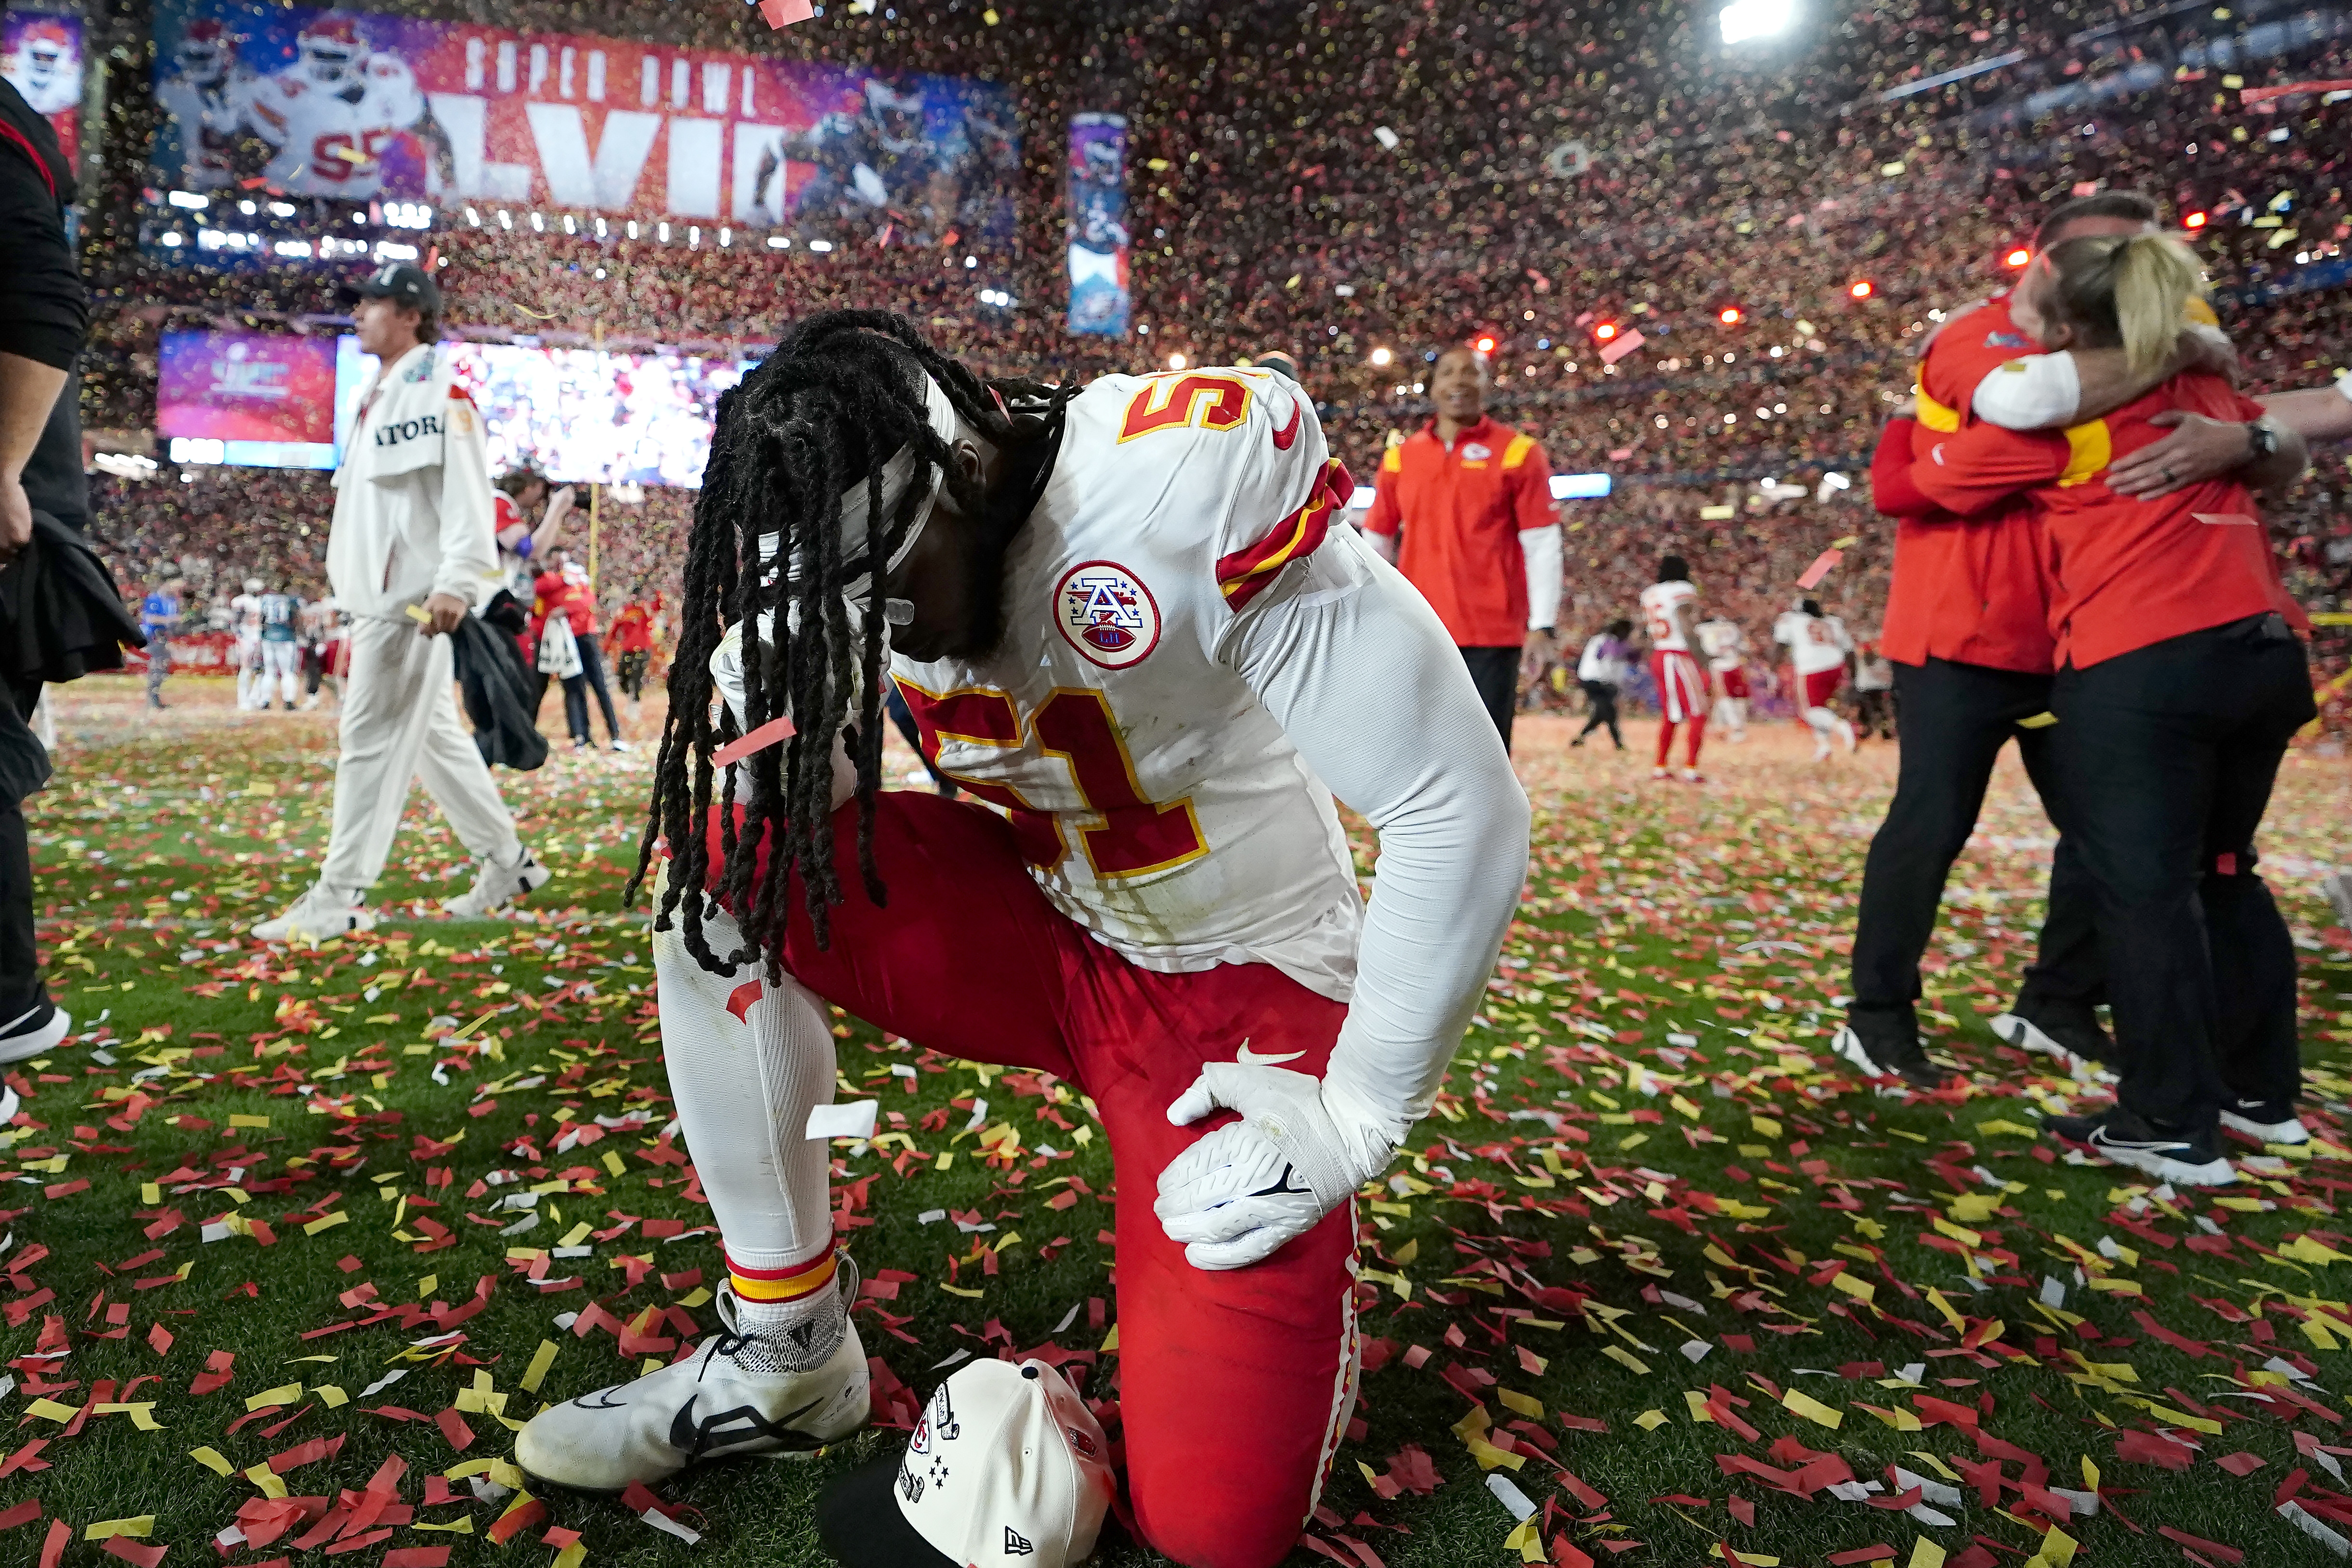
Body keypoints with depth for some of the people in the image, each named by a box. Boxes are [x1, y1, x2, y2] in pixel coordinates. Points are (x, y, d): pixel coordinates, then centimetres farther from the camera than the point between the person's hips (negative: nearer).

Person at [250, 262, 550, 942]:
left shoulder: (441, 392, -9)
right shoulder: (378, 393, 21)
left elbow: (468, 497, -19)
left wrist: (455, 583, -28)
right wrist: (346, 580, 22)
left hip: (413, 599, -10)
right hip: (379, 597, 10)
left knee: (373, 739, -9)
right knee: (434, 735, 12)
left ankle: (339, 898, -5)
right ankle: (507, 862, 20)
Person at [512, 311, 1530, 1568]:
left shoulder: (1187, 493, -29)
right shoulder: (851, 539, -9)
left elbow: (1462, 812, -26)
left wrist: (1356, 1118, -18)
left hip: (1239, 989, -5)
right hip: (1034, 933, 5)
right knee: (717, 864, -15)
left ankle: (1299, 1276, 20)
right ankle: (783, 1347, 0)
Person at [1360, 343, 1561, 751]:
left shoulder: (1519, 453, 1)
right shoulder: (1400, 457, 10)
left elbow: (1542, 545, -3)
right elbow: (1375, 546, 14)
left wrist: (1542, 627, -10)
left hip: (1492, 635, -3)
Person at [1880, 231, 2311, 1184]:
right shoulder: (2202, 389, 18)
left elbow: (1927, 483, 5)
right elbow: (2289, 458, 36)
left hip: (2138, 670, -8)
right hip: (2266, 653, 8)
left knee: (2144, 890, -3)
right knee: (2222, 874, 19)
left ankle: (2174, 1128, 1)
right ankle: (2263, 1092, 27)